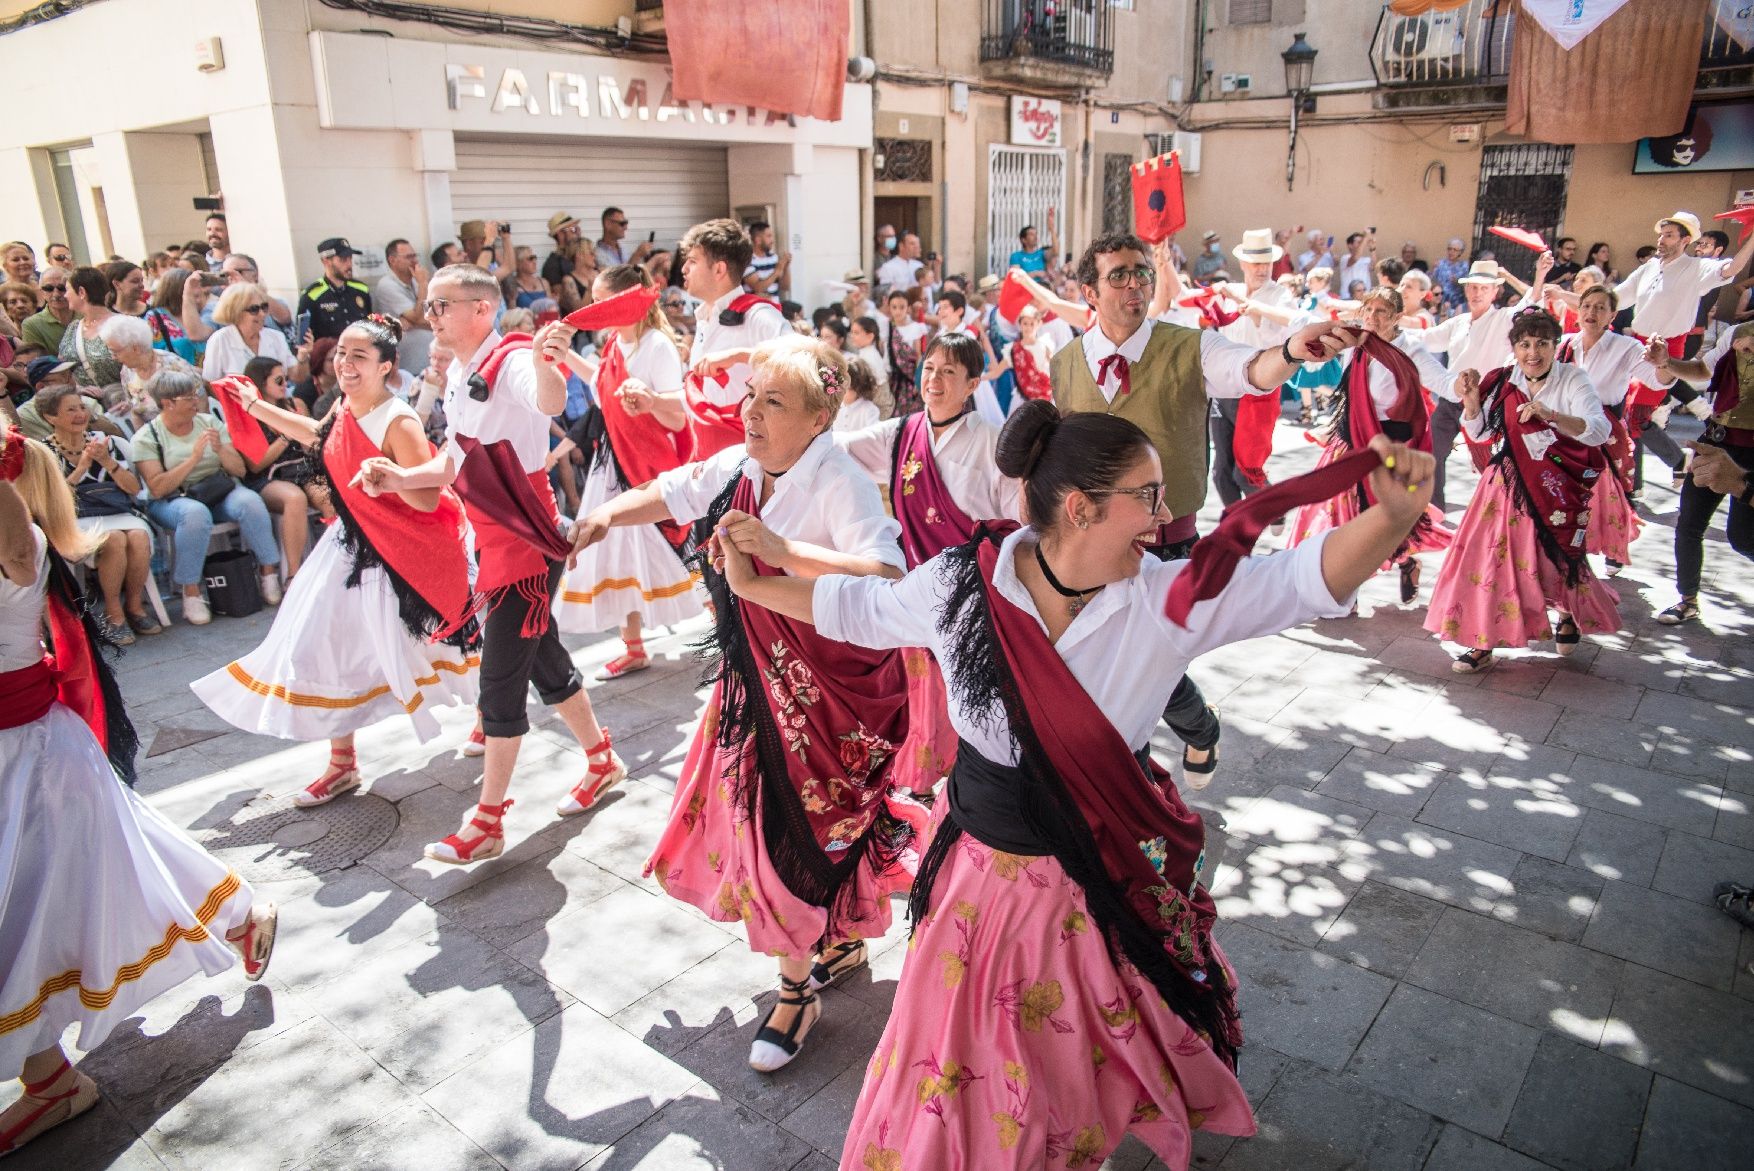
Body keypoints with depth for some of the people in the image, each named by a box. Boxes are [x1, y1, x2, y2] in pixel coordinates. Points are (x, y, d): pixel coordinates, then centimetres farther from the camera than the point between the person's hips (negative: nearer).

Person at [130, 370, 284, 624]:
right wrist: (194, 457, -19)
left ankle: (270, 573, -20)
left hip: (219, 492, 3)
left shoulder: (209, 421, 8)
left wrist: (220, 449, -15)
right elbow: (156, 489, -13)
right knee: (196, 513, -38)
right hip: (172, 500, -3)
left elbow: (239, 470, 5)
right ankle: (191, 593, -29)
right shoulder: (146, 438, -1)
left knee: (249, 501, -30)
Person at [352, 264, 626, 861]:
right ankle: (602, 762, 38)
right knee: (544, 661, 19)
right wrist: (400, 478, 1)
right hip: (493, 540, 9)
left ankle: (487, 821, 8)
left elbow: (550, 402, -42)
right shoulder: (454, 377, 11)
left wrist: (545, 363, -64)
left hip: (528, 541, -9)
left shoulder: (510, 361, -18)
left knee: (500, 678, -4)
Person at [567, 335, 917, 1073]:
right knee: (761, 820, 17)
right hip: (758, 677, 7)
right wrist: (610, 514, -4)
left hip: (827, 685, -7)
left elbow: (889, 578, -36)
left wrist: (782, 550, -41)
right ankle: (842, 943, 41)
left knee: (797, 832, 2)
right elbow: (668, 495, 16)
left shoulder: (838, 484, -22)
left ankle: (796, 993, 25)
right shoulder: (738, 468, 0)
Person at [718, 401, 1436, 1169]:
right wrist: (752, 587, 6)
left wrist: (1394, 512, -40)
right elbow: (856, 607, 2)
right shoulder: (960, 583, -16)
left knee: (1099, 1063, 26)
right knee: (967, 1073, 19)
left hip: (1115, 884, 1)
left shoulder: (1170, 600, -16)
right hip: (987, 875, 0)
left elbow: (1303, 579, -23)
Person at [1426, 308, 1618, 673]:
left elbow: (1599, 430, -21)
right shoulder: (1502, 381, 1)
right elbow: (1480, 435, 7)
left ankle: (1569, 615, 40)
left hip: (1557, 489, -2)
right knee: (1495, 555, -4)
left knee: (1554, 560, 6)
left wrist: (1550, 415, -36)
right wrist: (1471, 400, -10)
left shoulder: (1572, 379, -8)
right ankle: (1483, 643, 4)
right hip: (1508, 485, 2)